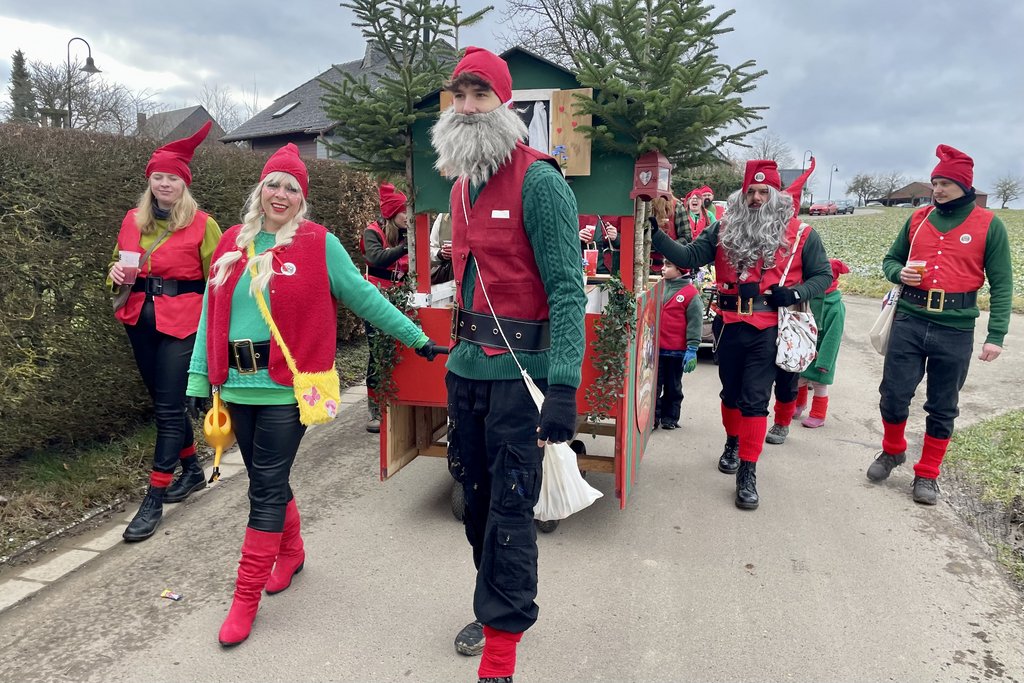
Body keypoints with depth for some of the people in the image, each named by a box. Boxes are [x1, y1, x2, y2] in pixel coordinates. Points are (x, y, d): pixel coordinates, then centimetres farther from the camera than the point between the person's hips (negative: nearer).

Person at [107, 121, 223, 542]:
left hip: (182, 322, -6)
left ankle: (154, 501, 3)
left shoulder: (201, 224, -5)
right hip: (140, 321, 6)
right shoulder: (132, 221, 9)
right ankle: (192, 470, 36)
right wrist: (116, 275, -2)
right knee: (162, 401, 16)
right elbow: (117, 266, 22)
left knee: (168, 407, -5)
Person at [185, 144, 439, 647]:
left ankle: (246, 598, 11)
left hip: (286, 386, -5)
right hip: (238, 384, 5)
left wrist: (415, 337, 4)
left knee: (266, 487, -1)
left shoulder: (319, 244, -3)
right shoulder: (232, 245, 9)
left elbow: (365, 299, 1)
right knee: (268, 478, 17)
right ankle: (291, 551, 42)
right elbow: (212, 315, 10)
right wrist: (199, 378, 7)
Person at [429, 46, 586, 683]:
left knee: (509, 508, -2)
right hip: (465, 367, 8)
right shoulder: (462, 187, 14)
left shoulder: (539, 182, -11)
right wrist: (459, 351, 19)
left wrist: (564, 389, -24)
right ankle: (498, 608, 39)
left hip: (519, 370, -8)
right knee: (476, 498, 17)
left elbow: (566, 289, -17)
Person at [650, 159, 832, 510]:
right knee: (731, 392, 18)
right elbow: (689, 257, -1)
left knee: (755, 400, -3)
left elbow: (823, 275, 7)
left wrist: (795, 293, -12)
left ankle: (747, 473, 7)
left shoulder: (800, 234, 1)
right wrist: (656, 234, -13)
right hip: (731, 327, 3)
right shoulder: (724, 229, 6)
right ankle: (733, 443, 44)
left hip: (768, 331, -3)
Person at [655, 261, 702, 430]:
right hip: (655, 347, 3)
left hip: (676, 351, -3)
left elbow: (695, 323, -9)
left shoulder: (690, 293, -9)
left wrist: (692, 349, -12)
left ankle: (670, 418, 23)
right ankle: (652, 416, 16)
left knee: (673, 386, 12)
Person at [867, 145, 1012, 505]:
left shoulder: (989, 225, 0)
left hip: (955, 330, -2)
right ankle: (893, 451, 30)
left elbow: (1001, 285, 0)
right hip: (909, 321, 2)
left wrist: (996, 335, -8)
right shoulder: (917, 218, 8)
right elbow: (891, 259, 18)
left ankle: (927, 474, 24)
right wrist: (899, 273, -7)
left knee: (942, 408, 8)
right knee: (893, 396, 3)